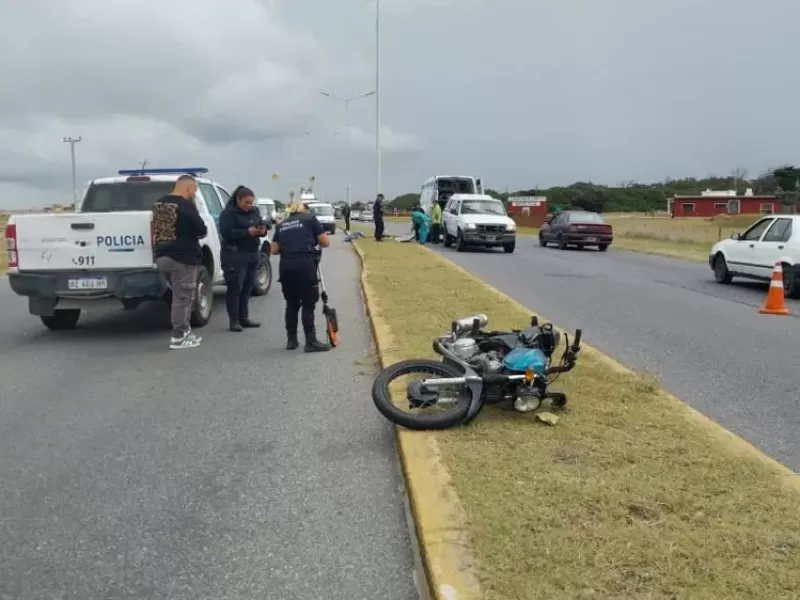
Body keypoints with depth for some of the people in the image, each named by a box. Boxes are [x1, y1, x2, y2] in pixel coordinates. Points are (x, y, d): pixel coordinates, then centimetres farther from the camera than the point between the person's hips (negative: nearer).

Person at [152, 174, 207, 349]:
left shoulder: (158, 204, 12)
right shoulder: (186, 205, -14)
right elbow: (201, 231, -14)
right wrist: (198, 232, 7)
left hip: (162, 256, 9)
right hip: (183, 258, -8)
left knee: (180, 296, 19)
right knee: (183, 298, -1)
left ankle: (185, 331, 24)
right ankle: (178, 337, 3)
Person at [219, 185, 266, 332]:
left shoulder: (254, 211, 12)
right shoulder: (228, 213, -9)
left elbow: (262, 225, 15)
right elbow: (226, 233, -18)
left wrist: (263, 230, -9)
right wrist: (247, 232, -23)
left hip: (253, 254, 6)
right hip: (235, 255, -6)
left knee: (247, 288, 10)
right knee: (235, 288, -2)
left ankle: (244, 318, 20)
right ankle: (234, 321, 4)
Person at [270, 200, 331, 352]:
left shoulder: (282, 224, 21)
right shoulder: (310, 219, 11)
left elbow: (274, 250, 16)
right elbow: (325, 243, 9)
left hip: (286, 267, 4)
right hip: (305, 266, -4)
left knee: (291, 304, 16)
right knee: (308, 304, 1)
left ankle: (291, 340, 21)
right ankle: (311, 342, 1)